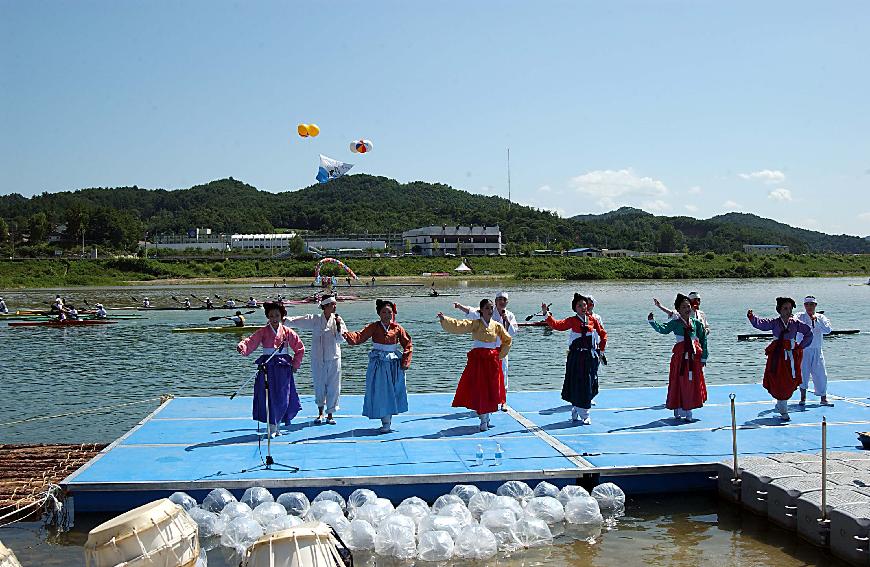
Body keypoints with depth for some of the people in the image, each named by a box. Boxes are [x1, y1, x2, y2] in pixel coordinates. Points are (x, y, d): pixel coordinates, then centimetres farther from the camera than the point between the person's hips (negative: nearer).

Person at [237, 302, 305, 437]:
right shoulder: (263, 332, 0)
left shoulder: (287, 332, 4)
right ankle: (272, 427, 7)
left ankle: (277, 424, 20)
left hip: (283, 368, 1)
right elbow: (251, 342, -14)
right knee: (269, 397, -3)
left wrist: (295, 364, 5)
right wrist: (242, 346, -35)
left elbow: (300, 348, 11)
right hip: (267, 367, -1)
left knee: (283, 398, 2)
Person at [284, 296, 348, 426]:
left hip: (334, 358, 1)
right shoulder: (315, 319, -2)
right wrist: (282, 319, -17)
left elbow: (341, 338, -1)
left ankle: (330, 415, 16)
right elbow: (296, 321, -5)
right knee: (319, 385, 6)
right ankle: (320, 413, 26)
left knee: (333, 387, 2)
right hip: (318, 358, -1)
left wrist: (338, 325, -14)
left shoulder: (337, 320, 2)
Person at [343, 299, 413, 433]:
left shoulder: (397, 328, 1)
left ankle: (388, 421, 21)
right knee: (380, 393, -2)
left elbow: (408, 344, 7)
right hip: (378, 364, -2)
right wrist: (349, 335, -37)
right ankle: (385, 422, 6)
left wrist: (405, 361, -3)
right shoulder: (374, 327, -3)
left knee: (393, 392, 7)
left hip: (394, 364, 2)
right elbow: (360, 337, -16)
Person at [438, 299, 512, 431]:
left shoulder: (497, 326, 4)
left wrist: (500, 355, 9)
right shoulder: (475, 324, -3)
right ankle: (484, 420, 7)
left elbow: (507, 340, 16)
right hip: (477, 359, -2)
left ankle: (486, 418, 19)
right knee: (479, 389, -3)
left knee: (491, 390, 3)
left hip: (492, 360, 2)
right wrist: (444, 319, -31)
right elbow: (459, 325, -17)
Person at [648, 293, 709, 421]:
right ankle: (678, 408, 11)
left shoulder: (696, 323, 6)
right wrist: (652, 322, -32)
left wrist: (703, 357, 5)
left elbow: (703, 340, 9)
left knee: (694, 382, 6)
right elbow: (663, 329, -16)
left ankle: (687, 410, 18)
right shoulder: (675, 323, 0)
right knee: (679, 381, -1)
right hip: (680, 355, -2)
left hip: (694, 355, 3)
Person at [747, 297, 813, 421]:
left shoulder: (796, 323, 2)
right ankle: (783, 411, 8)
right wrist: (752, 317, -32)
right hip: (777, 355, -2)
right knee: (778, 383, -3)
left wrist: (801, 346, 5)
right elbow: (760, 324, -13)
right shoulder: (774, 322, -2)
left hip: (791, 356, 2)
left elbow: (809, 332, 12)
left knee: (790, 383, 7)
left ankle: (780, 405, 32)